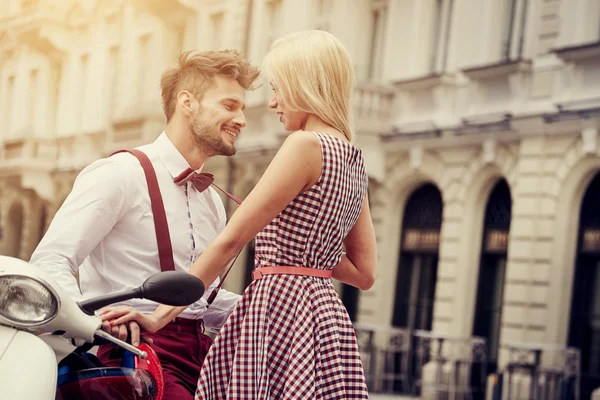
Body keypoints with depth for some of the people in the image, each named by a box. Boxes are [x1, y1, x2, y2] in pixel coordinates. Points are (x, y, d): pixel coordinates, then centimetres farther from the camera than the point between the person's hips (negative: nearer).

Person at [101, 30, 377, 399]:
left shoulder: (306, 144, -10)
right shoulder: (354, 160, 16)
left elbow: (230, 240, -13)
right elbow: (365, 273, 18)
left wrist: (161, 315, -11)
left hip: (277, 309, -9)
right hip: (325, 312, 9)